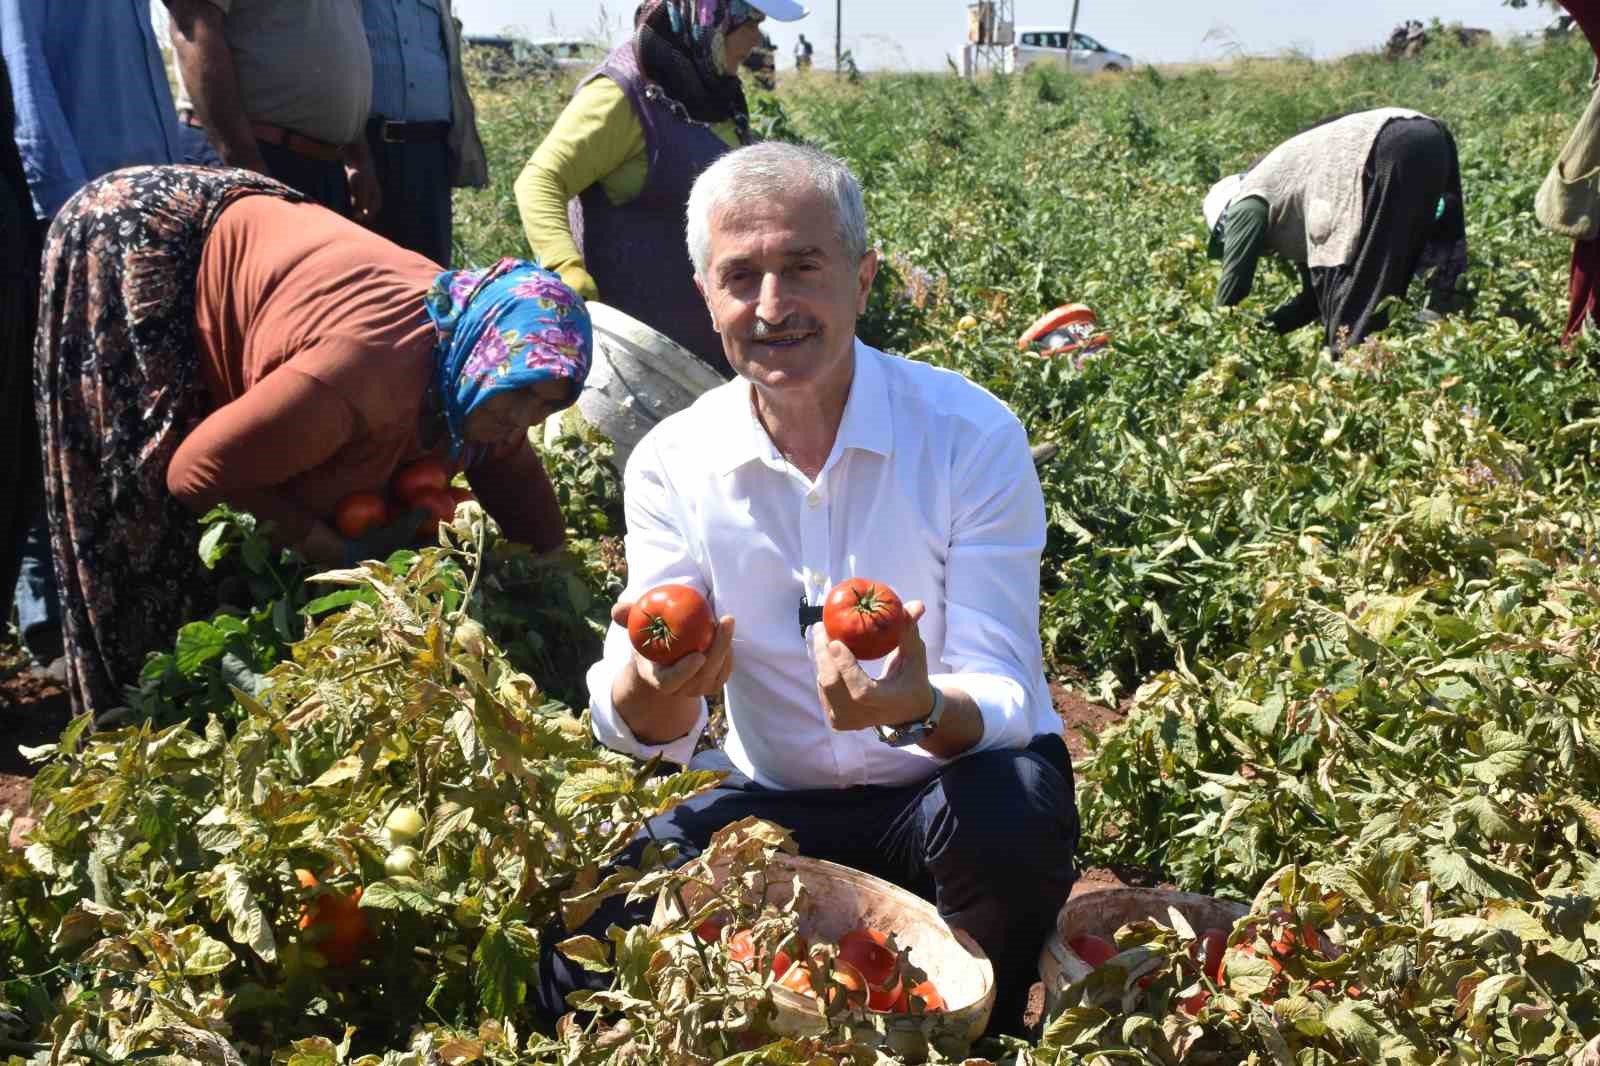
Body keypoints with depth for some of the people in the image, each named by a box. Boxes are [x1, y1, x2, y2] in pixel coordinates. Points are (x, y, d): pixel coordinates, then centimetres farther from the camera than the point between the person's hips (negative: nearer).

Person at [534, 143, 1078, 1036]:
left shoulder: (973, 435, -16)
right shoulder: (672, 461, -6)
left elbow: (1004, 700, -19)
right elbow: (641, 731, -10)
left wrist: (918, 710, -43)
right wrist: (650, 683, -35)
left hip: (948, 784, -1)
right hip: (773, 802, 2)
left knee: (1010, 815, -35)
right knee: (580, 960, -18)